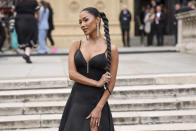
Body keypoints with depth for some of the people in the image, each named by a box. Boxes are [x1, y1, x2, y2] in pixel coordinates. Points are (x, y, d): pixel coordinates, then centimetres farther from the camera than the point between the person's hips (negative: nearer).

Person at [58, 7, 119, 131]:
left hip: (97, 101, -2)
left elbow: (111, 84, -2)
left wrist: (98, 108, -10)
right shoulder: (76, 45, 6)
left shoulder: (111, 49, -2)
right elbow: (72, 74, -4)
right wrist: (97, 83, -10)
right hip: (76, 100, 2)